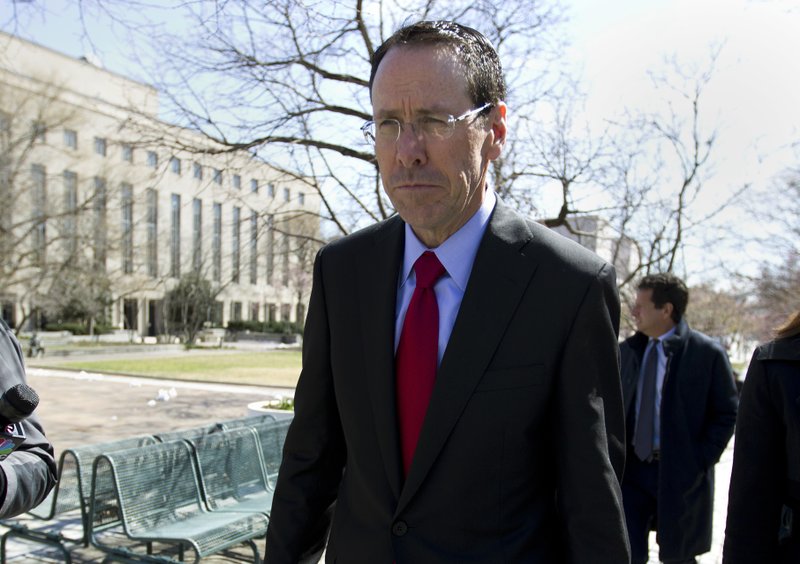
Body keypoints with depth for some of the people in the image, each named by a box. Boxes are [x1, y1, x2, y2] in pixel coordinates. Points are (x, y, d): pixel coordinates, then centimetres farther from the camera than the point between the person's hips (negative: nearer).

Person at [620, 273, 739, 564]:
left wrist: (700, 461, -12)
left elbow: (727, 413, -5)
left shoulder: (708, 352, -8)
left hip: (680, 473, -3)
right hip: (630, 469, 3)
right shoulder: (626, 350, 5)